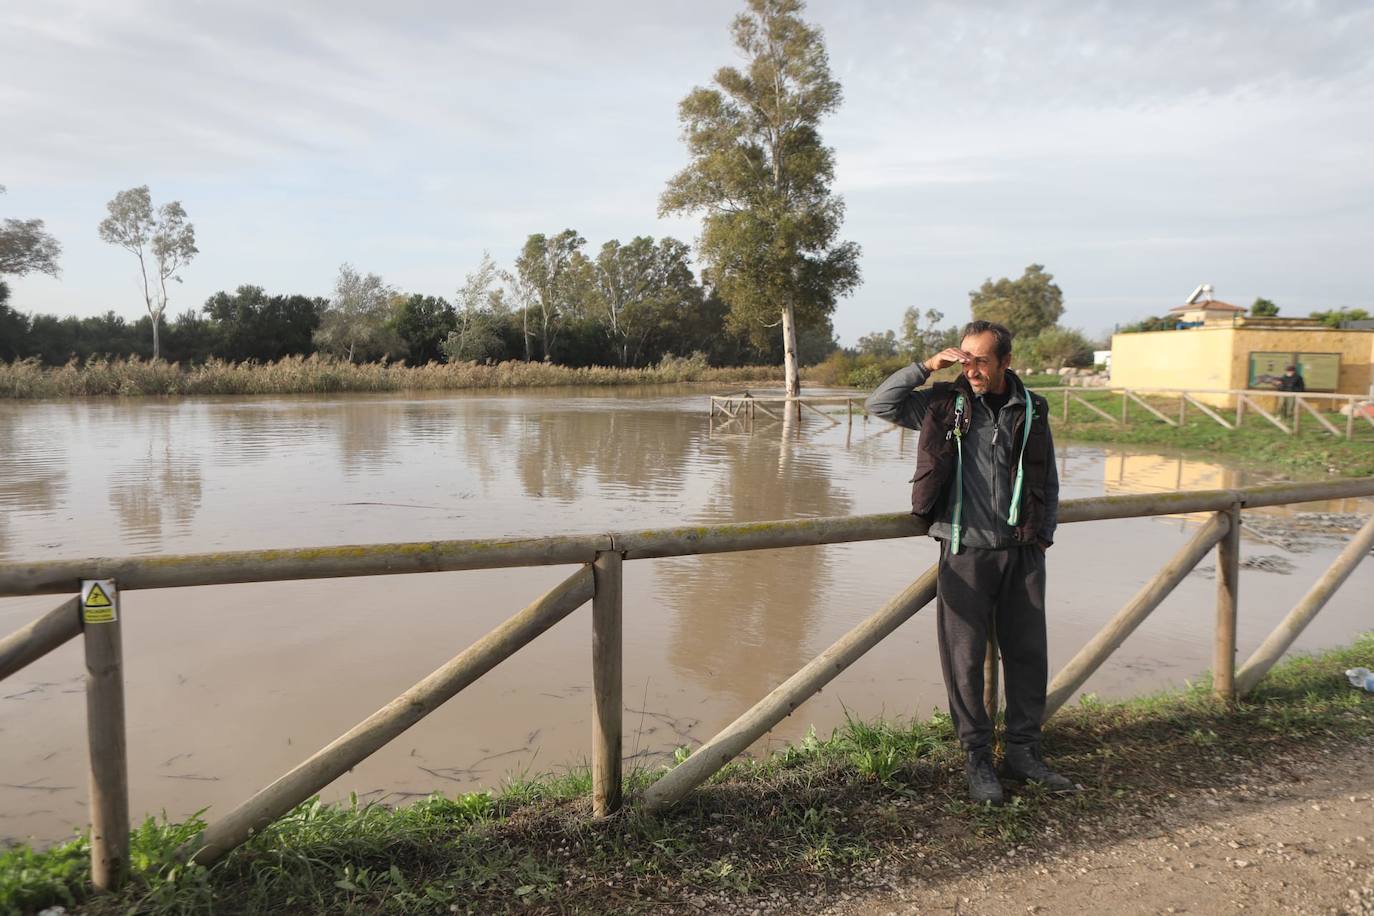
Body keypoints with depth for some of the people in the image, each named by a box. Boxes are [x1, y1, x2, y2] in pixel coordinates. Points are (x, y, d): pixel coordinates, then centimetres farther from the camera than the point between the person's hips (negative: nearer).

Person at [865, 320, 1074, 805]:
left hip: (1022, 552, 3)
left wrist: (1044, 533, 7)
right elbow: (879, 403, -4)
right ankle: (977, 758, 15)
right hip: (966, 551, -3)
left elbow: (1048, 479, 15)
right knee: (966, 659, 1)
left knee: (1028, 653, 10)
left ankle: (1023, 752, 25)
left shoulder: (1031, 409, 6)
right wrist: (926, 366, -11)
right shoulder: (945, 404, 0)